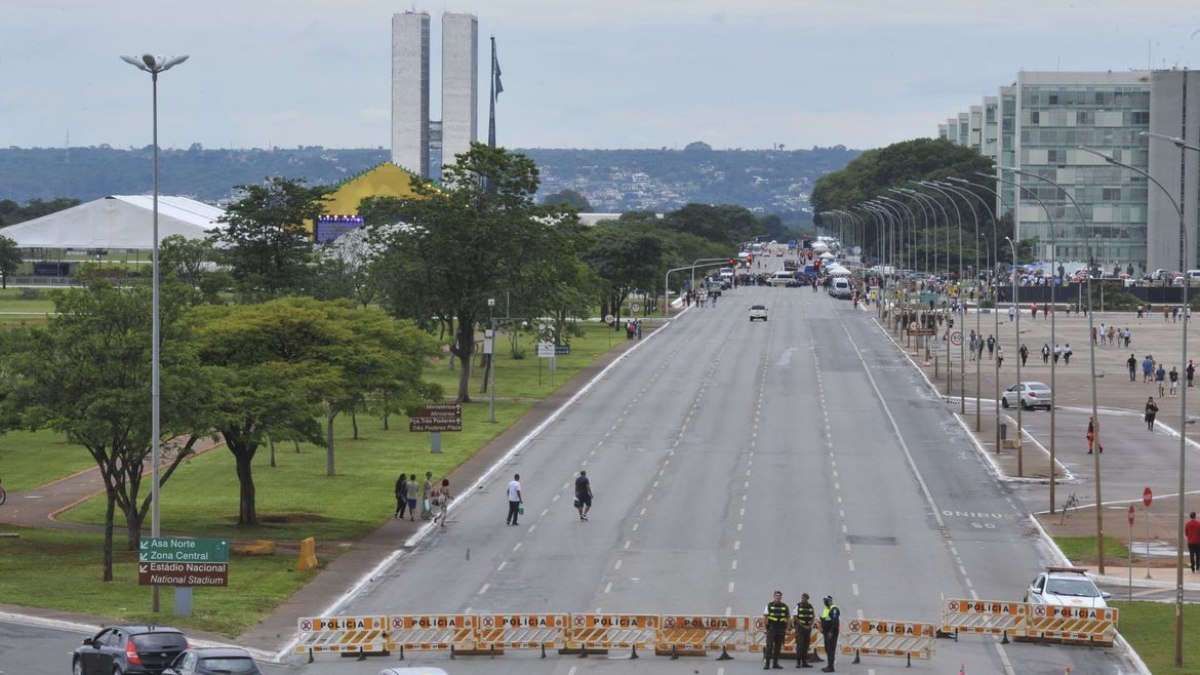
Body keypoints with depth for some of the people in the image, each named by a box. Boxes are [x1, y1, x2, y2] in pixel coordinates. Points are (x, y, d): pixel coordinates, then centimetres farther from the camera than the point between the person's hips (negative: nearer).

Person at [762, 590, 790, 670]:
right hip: (771, 629, -3)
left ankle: (775, 663, 13)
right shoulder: (769, 605, 0)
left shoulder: (784, 606, 8)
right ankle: (767, 664, -10)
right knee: (769, 646, -9)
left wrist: (787, 630, 4)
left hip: (781, 629, 3)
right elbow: (765, 617, -1)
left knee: (778, 647, 6)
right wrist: (765, 629, -9)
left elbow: (788, 618, 11)